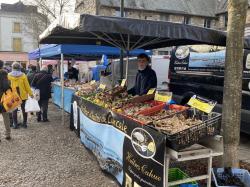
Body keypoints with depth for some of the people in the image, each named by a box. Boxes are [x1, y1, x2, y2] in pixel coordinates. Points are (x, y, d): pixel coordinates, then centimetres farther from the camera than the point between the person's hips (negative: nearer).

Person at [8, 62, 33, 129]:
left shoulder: (9, 76, -6)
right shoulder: (23, 75, -9)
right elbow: (27, 86, -6)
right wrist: (30, 94, 1)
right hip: (23, 95, 0)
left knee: (14, 110, 10)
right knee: (24, 109, 12)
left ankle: (15, 124, 13)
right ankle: (24, 123, 17)